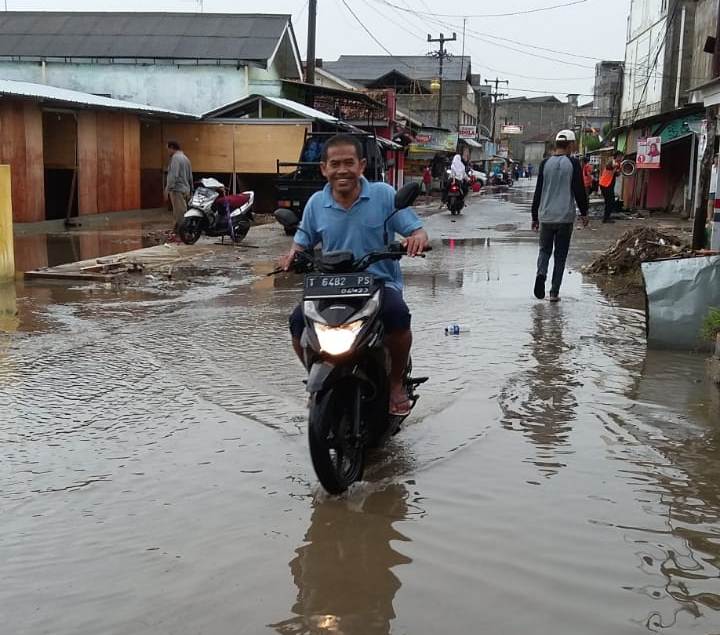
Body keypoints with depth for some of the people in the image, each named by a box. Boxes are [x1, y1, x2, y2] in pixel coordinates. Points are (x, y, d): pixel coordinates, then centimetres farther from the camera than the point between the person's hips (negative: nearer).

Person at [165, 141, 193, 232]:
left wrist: (167, 189, -20)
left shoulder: (175, 158, -10)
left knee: (180, 214, -10)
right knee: (179, 214, 13)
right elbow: (190, 177, 22)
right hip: (185, 189, 9)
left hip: (177, 190, -9)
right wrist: (190, 190, 26)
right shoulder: (185, 158, 19)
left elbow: (173, 175, -20)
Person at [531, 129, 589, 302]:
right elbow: (579, 190, -5)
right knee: (560, 254, 8)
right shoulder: (573, 163, -6)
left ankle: (541, 273, -13)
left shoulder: (545, 163, 1)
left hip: (546, 216, 2)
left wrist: (535, 216, 11)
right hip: (565, 217, -2)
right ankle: (554, 292, 8)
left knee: (545, 250, 16)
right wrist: (584, 213, 8)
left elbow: (538, 191, 4)